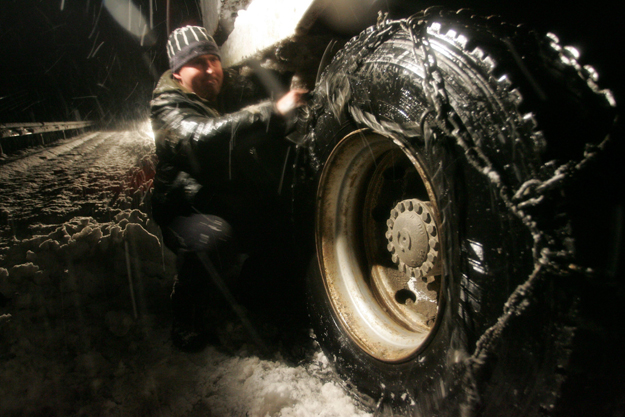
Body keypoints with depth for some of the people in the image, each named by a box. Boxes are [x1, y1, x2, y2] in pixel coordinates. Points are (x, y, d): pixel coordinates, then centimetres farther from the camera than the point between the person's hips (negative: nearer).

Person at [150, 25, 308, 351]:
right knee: (212, 236, -36)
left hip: (237, 201, 6)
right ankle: (186, 321, -10)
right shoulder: (167, 107, -14)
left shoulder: (234, 86, 4)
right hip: (187, 211, -6)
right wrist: (274, 111, -42)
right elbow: (204, 136, -37)